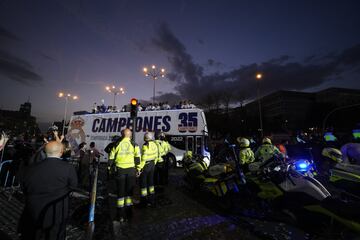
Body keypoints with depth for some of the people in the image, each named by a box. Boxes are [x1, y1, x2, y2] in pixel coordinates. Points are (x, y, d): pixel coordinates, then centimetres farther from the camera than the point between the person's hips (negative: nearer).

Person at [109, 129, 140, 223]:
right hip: (131, 170, -1)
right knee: (129, 192, 13)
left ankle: (120, 216, 22)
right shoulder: (134, 145, -2)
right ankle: (128, 214, 23)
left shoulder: (117, 145, 2)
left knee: (120, 192, 13)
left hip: (120, 170, 1)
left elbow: (111, 158, 7)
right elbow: (137, 159, -3)